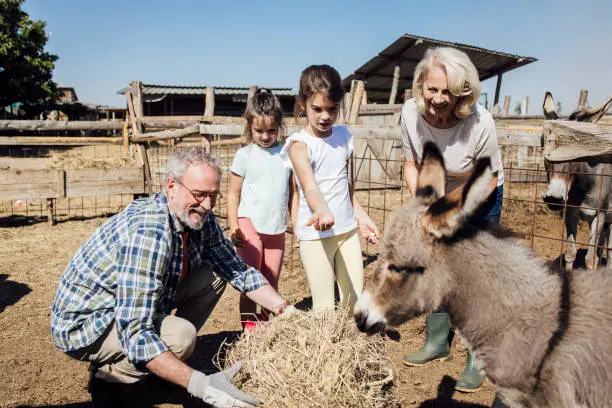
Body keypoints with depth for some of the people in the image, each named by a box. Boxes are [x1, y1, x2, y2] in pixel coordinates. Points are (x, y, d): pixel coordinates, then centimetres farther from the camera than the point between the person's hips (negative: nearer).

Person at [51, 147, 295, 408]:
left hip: (132, 308, 8)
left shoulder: (200, 218, -8)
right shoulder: (148, 232, -34)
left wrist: (286, 311, -7)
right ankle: (110, 375, -2)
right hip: (82, 324, -8)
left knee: (213, 276, 0)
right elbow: (135, 332, -37)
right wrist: (199, 385, -42)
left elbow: (239, 271, 2)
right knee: (180, 336, -31)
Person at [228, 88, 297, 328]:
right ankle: (248, 325, 1)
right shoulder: (245, 155, -1)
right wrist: (233, 225, -8)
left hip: (277, 228, 3)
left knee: (271, 282, 10)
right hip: (250, 224, -3)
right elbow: (233, 193, 1)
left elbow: (293, 191, 12)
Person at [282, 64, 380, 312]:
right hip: (315, 235, -6)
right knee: (324, 307, -3)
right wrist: (323, 212, -49)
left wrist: (360, 216, 17)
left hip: (348, 229, 6)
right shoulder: (299, 144, -12)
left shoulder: (343, 136, 7)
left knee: (355, 301, 10)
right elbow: (309, 185, -30)